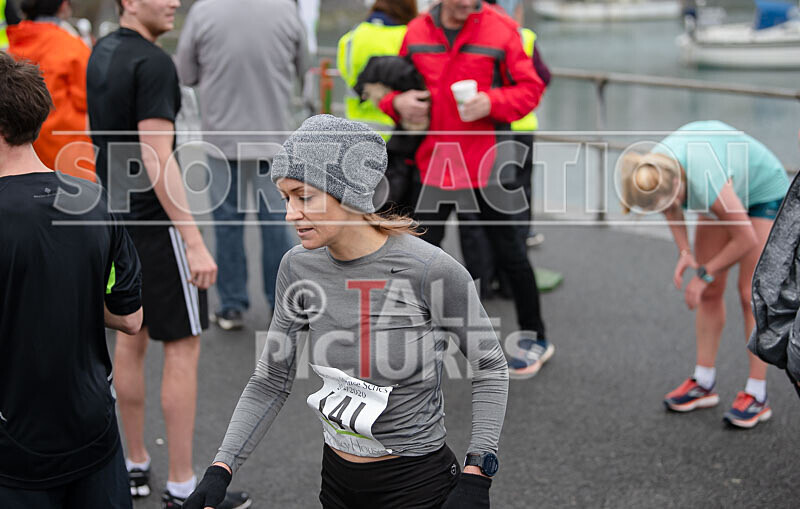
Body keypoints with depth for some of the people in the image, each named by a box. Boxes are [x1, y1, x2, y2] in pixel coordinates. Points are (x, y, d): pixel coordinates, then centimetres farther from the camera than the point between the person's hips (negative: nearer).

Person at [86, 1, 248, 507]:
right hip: (154, 220, -9)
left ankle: (136, 465, 26)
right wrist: (195, 243, -24)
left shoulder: (100, 53, 10)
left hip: (114, 217, 9)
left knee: (130, 338, 16)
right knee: (183, 346, -2)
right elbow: (157, 162, -24)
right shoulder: (153, 63, -19)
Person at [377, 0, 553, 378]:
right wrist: (397, 102, -10)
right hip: (434, 163, 3)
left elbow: (530, 88, -5)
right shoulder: (417, 31, 1)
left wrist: (491, 102, -22)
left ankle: (535, 339, 25)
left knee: (508, 250, 9)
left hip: (488, 163, -3)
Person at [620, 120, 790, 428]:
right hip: (727, 191, 6)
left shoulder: (706, 183, -44)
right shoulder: (654, 171, -25)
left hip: (765, 191, -6)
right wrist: (684, 252, -13)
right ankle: (704, 383, 12)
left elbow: (746, 238, -29)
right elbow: (671, 209, 0)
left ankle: (757, 395, -4)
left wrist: (704, 274, -19)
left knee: (750, 293, -9)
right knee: (710, 293, 4)